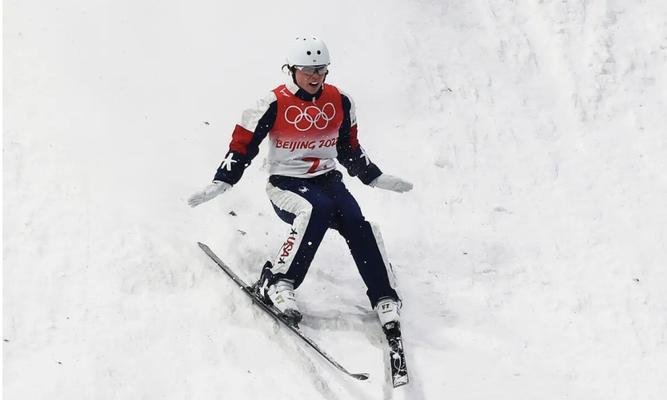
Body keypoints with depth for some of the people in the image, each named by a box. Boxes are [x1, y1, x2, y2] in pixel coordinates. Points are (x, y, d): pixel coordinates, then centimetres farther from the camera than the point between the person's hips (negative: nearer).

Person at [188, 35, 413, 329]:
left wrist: (376, 178, 20)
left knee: (357, 223, -24)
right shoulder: (274, 105, -9)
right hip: (285, 185, -4)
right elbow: (242, 145, -4)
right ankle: (276, 283, -30)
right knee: (317, 208, -37)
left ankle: (386, 302, -21)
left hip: (328, 180, 4)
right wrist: (221, 183, -13)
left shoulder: (340, 102, 5)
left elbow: (349, 149, 20)